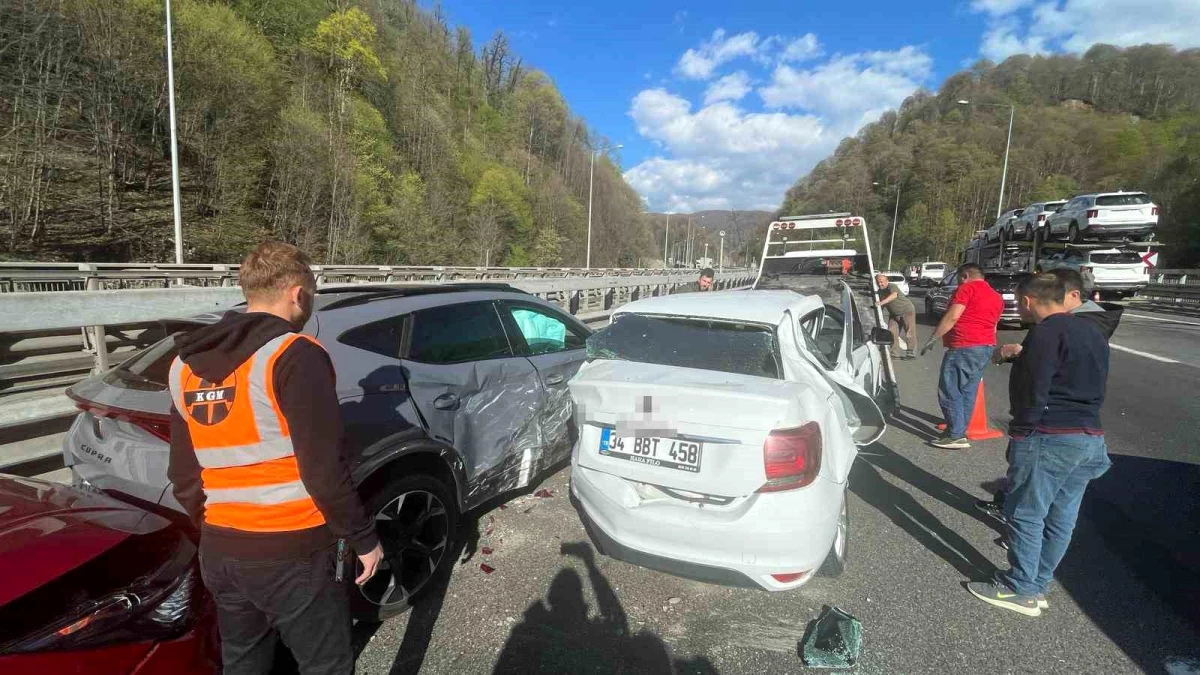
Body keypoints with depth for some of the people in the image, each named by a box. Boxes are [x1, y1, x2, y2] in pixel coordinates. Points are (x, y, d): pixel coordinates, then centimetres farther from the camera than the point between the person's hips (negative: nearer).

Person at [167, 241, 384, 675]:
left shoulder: (186, 366, 7)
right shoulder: (294, 355, -17)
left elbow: (182, 473, 13)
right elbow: (324, 468, -19)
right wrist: (363, 538, -9)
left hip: (219, 551, 8)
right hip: (292, 552, -7)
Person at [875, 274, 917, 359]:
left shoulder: (891, 287, -24)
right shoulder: (880, 292, 0)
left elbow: (894, 295, -47)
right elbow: (880, 306, 9)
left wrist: (882, 302, -60)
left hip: (907, 311, -7)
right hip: (894, 314, 7)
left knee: (910, 333, -6)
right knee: (891, 333, 0)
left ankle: (911, 353, 1)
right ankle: (891, 353, 7)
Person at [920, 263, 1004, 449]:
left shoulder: (967, 288, -5)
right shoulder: (996, 296, 21)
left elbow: (952, 317, -15)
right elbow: (993, 326, 26)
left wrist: (932, 339, -11)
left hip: (964, 348, -9)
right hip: (986, 347, 9)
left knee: (949, 391, -5)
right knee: (968, 392, 12)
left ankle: (956, 436, -5)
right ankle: (959, 431, 16)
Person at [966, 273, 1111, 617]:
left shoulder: (1045, 333, -13)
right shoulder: (1093, 332, 16)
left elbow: (1033, 393, -17)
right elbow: (1095, 388, 20)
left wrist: (1020, 435, -9)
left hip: (1049, 437, -9)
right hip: (1091, 438, 9)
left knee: (1025, 514, 1)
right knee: (1061, 519, 13)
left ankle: (1021, 590, 9)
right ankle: (1037, 585, 23)